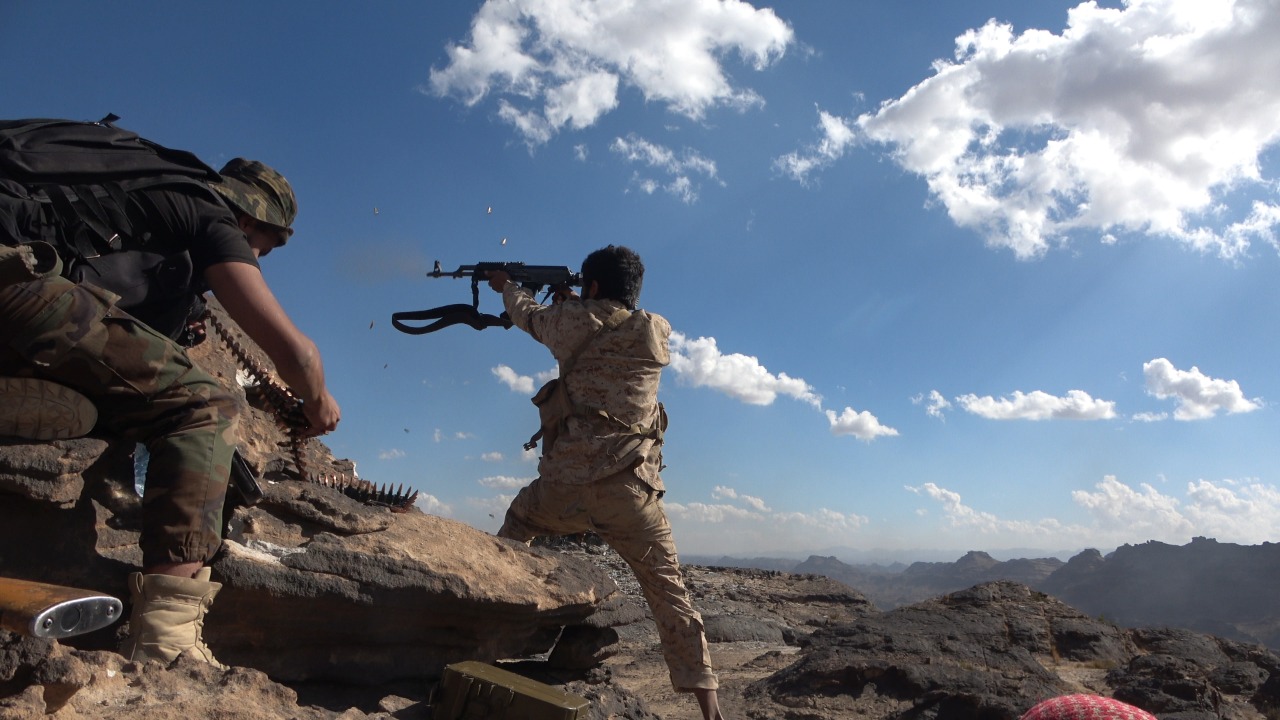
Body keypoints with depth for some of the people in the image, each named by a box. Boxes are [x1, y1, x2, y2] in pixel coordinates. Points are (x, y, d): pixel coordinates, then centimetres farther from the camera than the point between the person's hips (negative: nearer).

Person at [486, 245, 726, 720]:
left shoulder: (577, 321, 4)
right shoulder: (658, 332, 9)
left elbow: (531, 316, 26)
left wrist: (506, 286, 46)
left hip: (567, 478, -1)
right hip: (629, 486, 1)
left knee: (515, 530, 30)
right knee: (668, 589, 5)